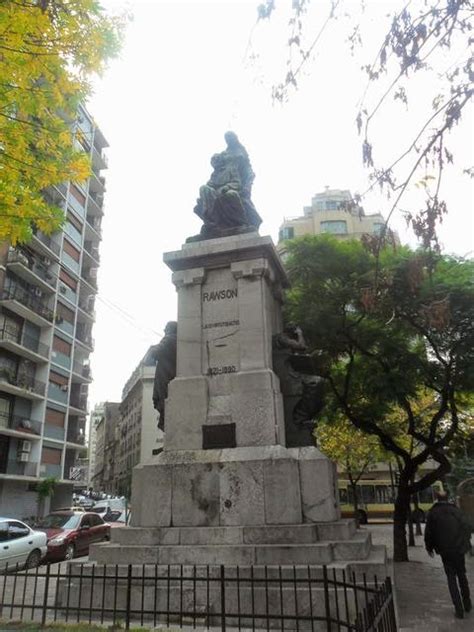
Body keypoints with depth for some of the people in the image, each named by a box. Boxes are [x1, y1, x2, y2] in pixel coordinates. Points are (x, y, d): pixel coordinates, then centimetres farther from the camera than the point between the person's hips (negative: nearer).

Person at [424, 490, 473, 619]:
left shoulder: (432, 513, -5)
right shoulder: (456, 510, 0)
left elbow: (428, 532, -3)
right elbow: (468, 527, 3)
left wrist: (429, 548, 13)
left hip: (445, 551, -2)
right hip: (459, 549, 2)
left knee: (451, 578, 9)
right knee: (462, 575, 21)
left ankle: (459, 610, 6)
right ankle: (467, 604, 31)